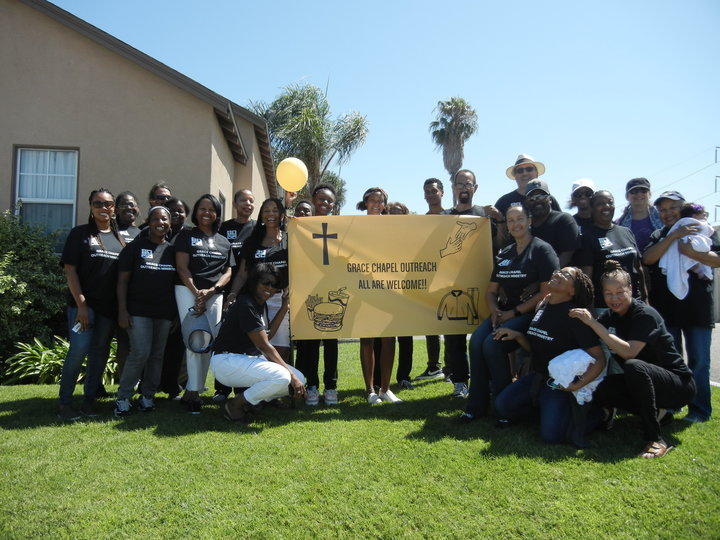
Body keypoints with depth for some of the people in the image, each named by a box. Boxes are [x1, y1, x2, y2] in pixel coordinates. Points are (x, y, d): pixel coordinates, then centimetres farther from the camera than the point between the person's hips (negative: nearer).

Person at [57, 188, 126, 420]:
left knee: (100, 353, 7)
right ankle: (65, 402, 2)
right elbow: (69, 269, -4)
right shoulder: (80, 233, 2)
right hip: (83, 303, -4)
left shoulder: (119, 238, 13)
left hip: (109, 305, 4)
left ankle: (89, 399, 18)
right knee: (79, 349, -12)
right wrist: (81, 304, -13)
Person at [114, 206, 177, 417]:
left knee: (157, 355, 7)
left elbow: (179, 280, 14)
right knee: (140, 353, -12)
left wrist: (178, 312, 10)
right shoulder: (135, 247, 2)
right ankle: (123, 397, 2)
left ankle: (148, 395, 18)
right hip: (139, 310, -4)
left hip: (165, 312, 4)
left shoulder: (173, 250, 11)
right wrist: (122, 310, -9)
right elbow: (122, 281, -1)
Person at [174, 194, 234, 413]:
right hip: (188, 290, -3)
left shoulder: (224, 242, 17)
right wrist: (196, 292, -15)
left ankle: (192, 391, 8)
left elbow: (228, 272, 10)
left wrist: (210, 291, -8)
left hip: (214, 294, 4)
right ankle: (193, 392, -9)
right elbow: (182, 267, -3)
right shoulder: (186, 236, 8)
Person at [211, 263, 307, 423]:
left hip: (249, 359, 10)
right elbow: (264, 346, -20)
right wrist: (291, 375, -18)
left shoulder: (260, 304, 12)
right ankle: (235, 405, -12)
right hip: (226, 362, -10)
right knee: (282, 377, -31)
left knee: (299, 379, -2)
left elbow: (267, 335, 10)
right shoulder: (246, 305, -19)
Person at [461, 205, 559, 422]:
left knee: (492, 344, -28)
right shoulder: (504, 254, 16)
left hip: (530, 314, -6)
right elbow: (491, 291, 18)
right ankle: (476, 405, -13)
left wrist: (514, 312, -13)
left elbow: (546, 292, -11)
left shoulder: (542, 250, -3)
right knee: (476, 341, -22)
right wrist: (494, 311, -4)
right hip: (503, 312, 6)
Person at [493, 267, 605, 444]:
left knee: (552, 434, -20)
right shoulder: (542, 307, 5)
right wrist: (517, 336, -3)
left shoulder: (574, 315, -16)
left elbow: (599, 360, -18)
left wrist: (578, 385, -29)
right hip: (537, 377, 6)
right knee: (502, 405, -11)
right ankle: (542, 407, 14)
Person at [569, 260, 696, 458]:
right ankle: (656, 411, 6)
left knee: (634, 366, -36)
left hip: (680, 385, -7)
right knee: (598, 392, -17)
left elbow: (628, 352, -33)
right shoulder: (609, 316, 0)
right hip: (644, 382, 7)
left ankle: (656, 441, -28)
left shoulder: (646, 314, -20)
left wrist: (593, 323, -34)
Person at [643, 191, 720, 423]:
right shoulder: (658, 236, 12)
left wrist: (690, 252, -20)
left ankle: (700, 410, 13)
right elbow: (648, 258, -7)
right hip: (665, 307, 2)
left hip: (698, 307, -2)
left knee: (699, 360, 3)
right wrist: (674, 235, -15)